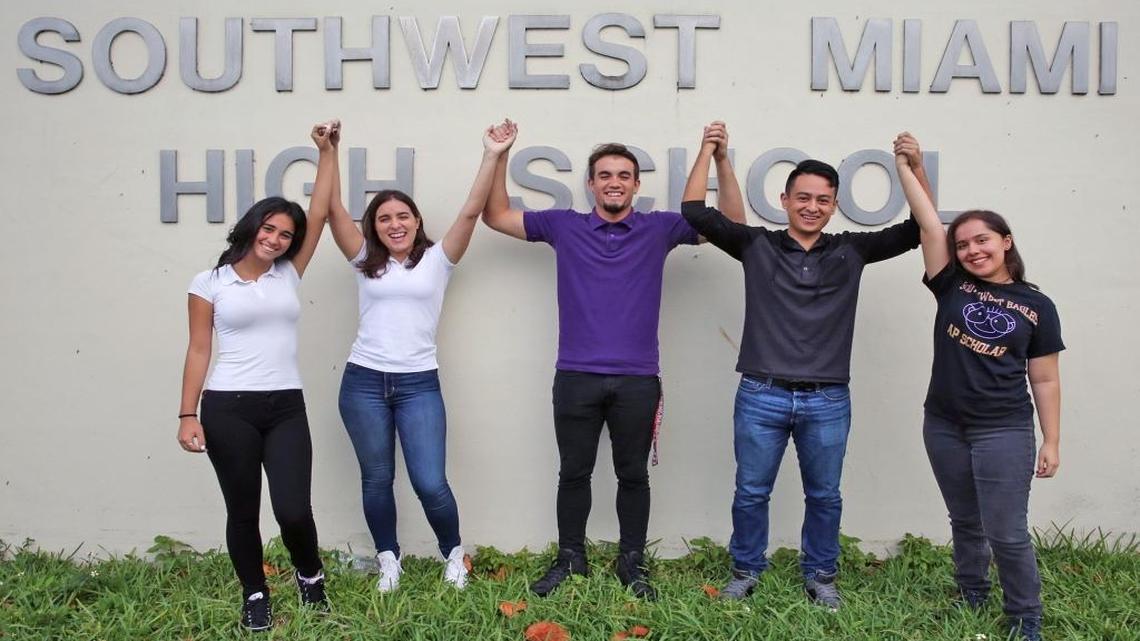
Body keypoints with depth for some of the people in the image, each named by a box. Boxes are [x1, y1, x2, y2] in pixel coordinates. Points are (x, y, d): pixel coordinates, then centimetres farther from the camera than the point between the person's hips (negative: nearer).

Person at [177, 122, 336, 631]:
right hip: (228, 409, -1)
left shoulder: (289, 275, 8)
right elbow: (198, 351, 0)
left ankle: (310, 576, 24)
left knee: (294, 510, -6)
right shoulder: (210, 283, 1)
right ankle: (255, 596, 28)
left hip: (286, 407, 2)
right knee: (242, 512, 8)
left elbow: (320, 214, 4)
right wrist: (188, 415, -5)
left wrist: (326, 153, 2)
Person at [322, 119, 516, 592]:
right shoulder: (366, 262, 8)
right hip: (364, 382, 2)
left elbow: (471, 212, -5)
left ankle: (453, 554, 22)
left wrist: (492, 156, -13)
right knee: (377, 479, 11)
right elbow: (334, 210, -1)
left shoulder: (437, 260, 5)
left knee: (430, 484, -5)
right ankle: (388, 558, 31)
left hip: (419, 384, -2)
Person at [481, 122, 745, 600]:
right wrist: (499, 157, 2)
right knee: (574, 473, 11)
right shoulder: (564, 226, 5)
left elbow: (731, 222, 6)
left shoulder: (659, 229, 5)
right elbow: (496, 217, 12)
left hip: (637, 380, 0)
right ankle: (570, 559, 27)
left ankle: (632, 562, 25)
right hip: (576, 377, 0)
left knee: (633, 475, 11)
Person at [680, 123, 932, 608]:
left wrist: (915, 166, -7)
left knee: (824, 496, 14)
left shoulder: (851, 251, 6)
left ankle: (820, 577, 33)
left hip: (827, 402, 1)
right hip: (761, 395, -1)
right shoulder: (756, 246, 2)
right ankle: (746, 572, 30)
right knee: (750, 492, 10)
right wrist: (709, 152, -2)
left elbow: (917, 229, 3)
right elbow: (695, 213, -2)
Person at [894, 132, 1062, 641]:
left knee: (1007, 533, -1)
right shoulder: (953, 287, 1)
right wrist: (905, 167, -12)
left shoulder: (1036, 306, -2)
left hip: (1005, 432, -3)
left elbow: (1045, 380, 1)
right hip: (944, 427, 3)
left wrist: (1051, 442, -1)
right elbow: (929, 225, -8)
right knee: (965, 523, 17)